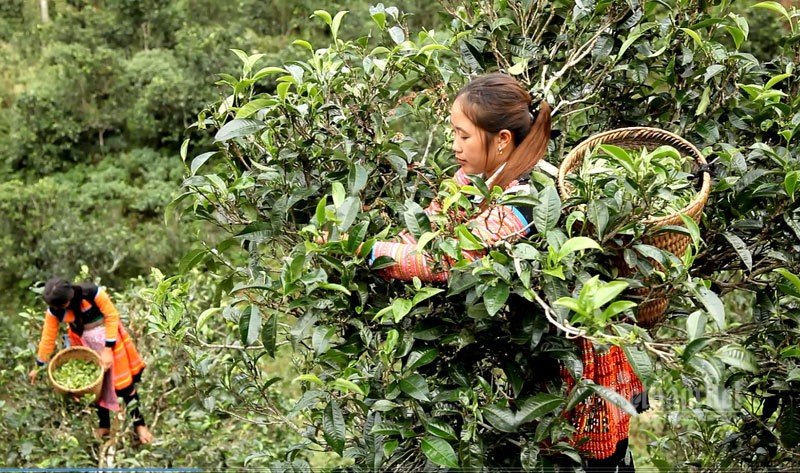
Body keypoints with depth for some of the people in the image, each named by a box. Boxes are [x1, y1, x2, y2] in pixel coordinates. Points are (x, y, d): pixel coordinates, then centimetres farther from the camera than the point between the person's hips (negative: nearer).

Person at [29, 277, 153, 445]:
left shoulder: (92, 293, -29)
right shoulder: (53, 310, -17)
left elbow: (112, 316, -21)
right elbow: (48, 338, -5)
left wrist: (108, 350, -22)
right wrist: (39, 366, 0)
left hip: (106, 335, -3)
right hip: (83, 343, 3)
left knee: (123, 382, 1)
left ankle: (139, 424, 12)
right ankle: (104, 426, 25)